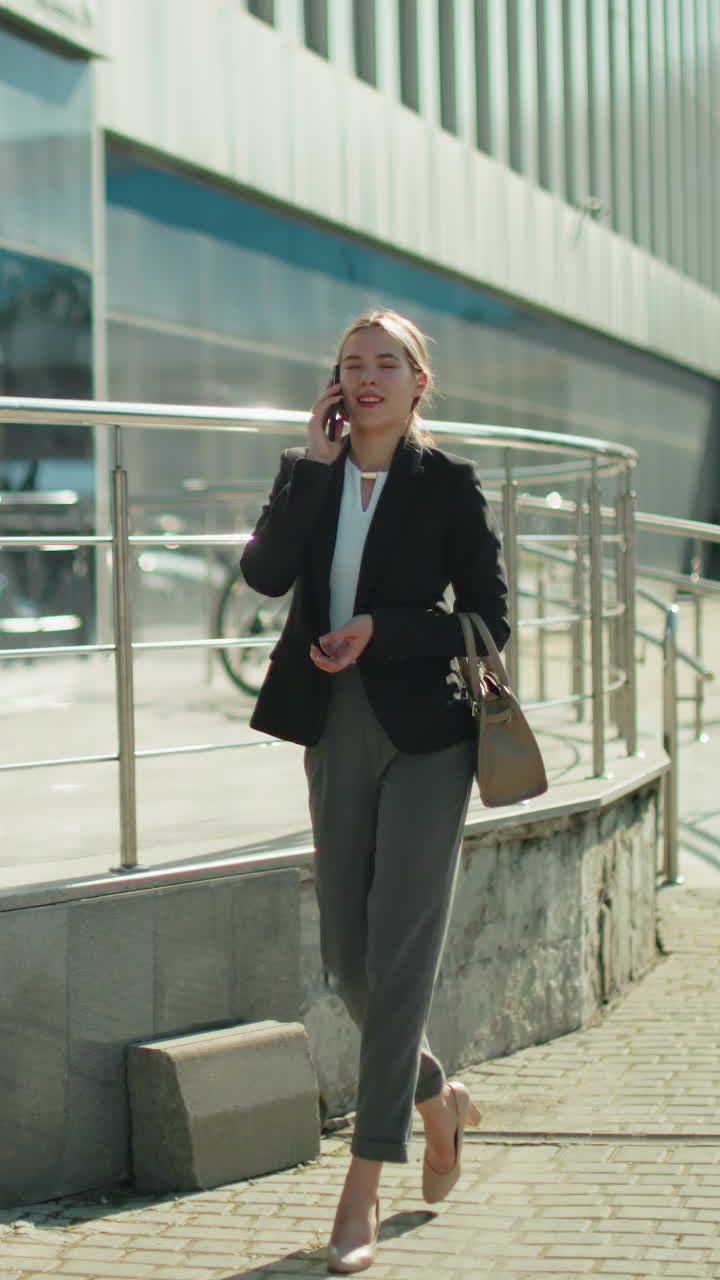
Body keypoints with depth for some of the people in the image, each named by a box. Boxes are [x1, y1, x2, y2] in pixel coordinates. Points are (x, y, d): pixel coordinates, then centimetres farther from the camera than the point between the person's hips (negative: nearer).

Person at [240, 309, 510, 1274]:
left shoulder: (449, 485, -4)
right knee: (345, 957, 9)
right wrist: (313, 462, -12)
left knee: (398, 958, -6)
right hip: (336, 733, 5)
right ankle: (437, 1099, 36)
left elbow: (490, 623, -5)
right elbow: (265, 572, -11)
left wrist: (380, 631, -15)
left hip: (424, 735, -5)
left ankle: (363, 1191, -1)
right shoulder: (312, 475, 7)